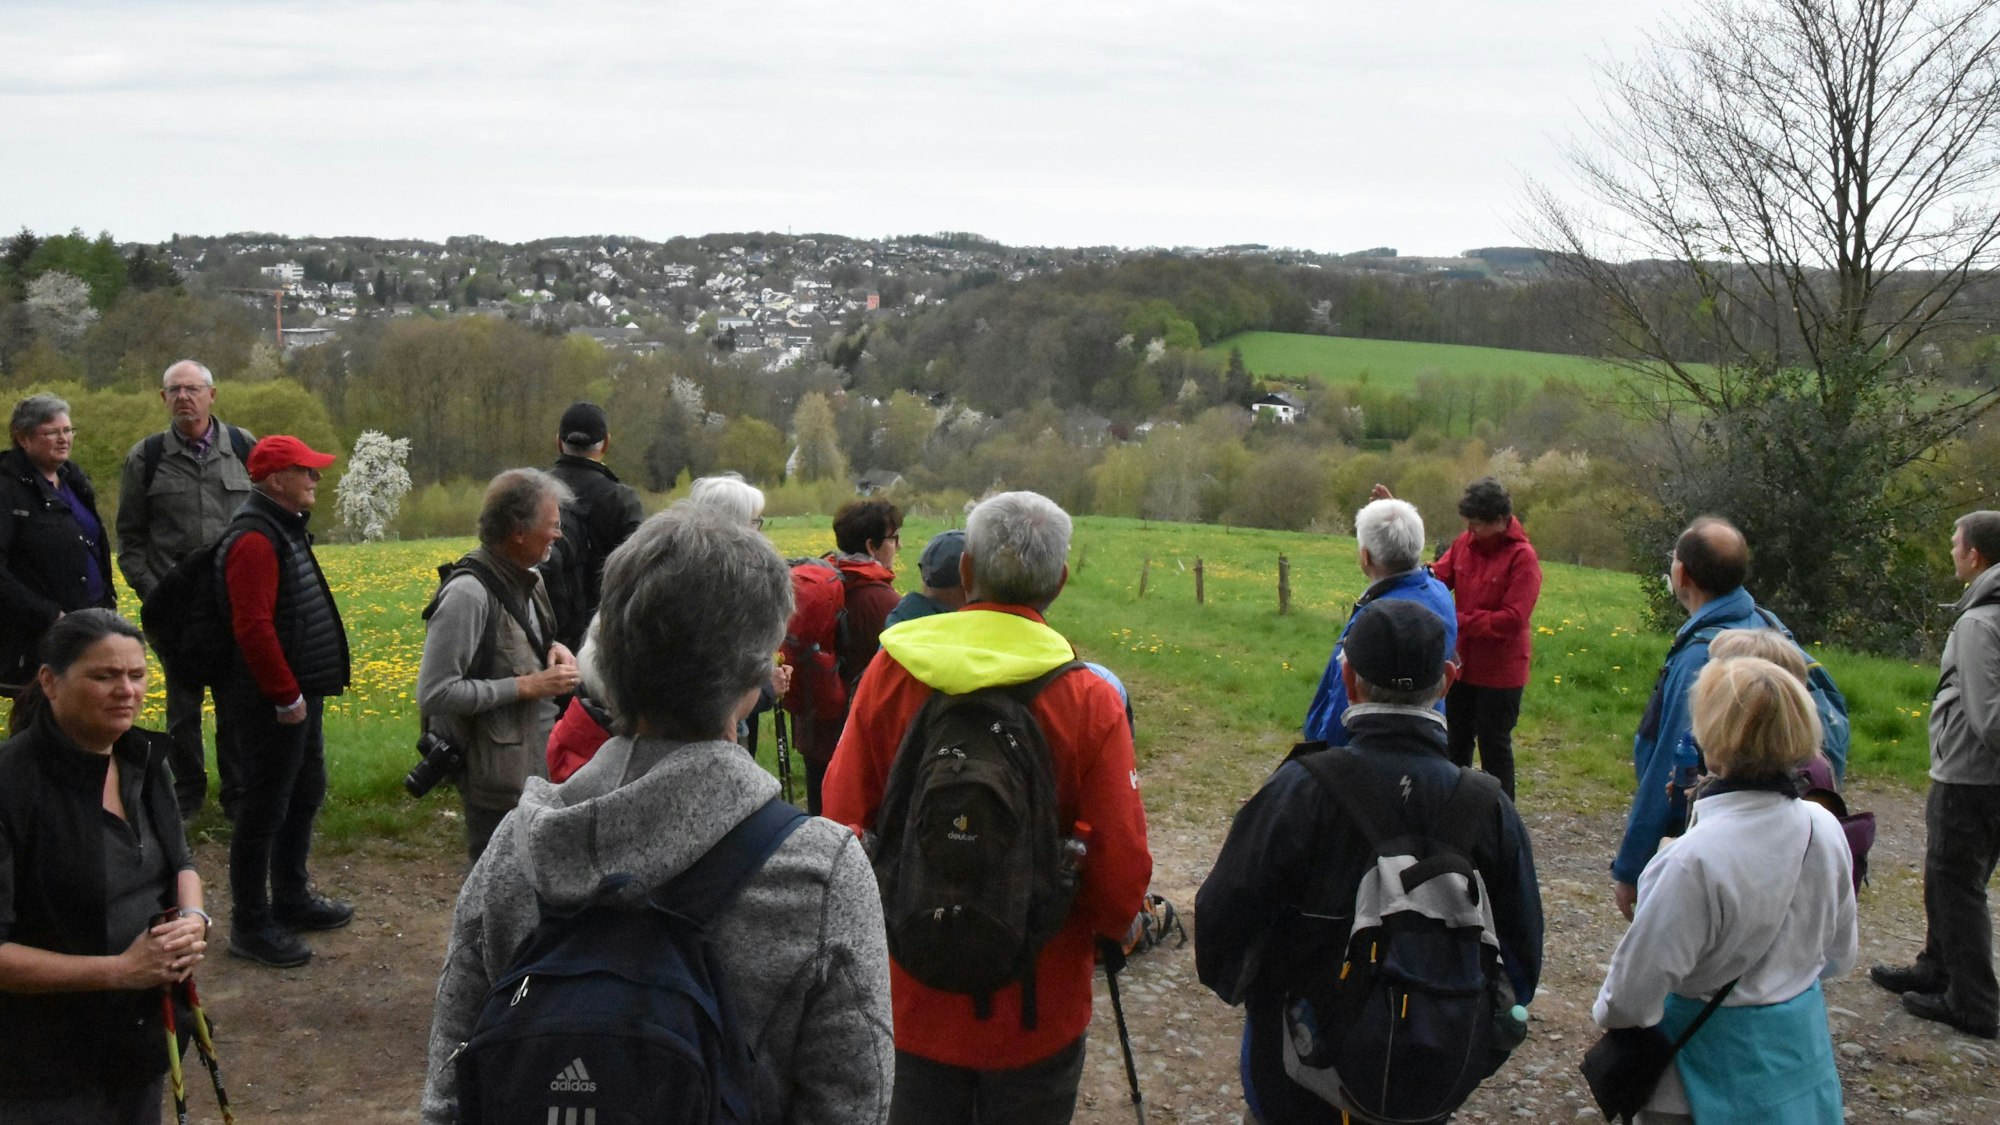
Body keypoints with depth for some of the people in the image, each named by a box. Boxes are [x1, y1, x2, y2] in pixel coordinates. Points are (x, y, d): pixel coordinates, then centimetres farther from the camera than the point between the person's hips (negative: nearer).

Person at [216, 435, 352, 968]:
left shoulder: (283, 528, 14)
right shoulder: (255, 539, -19)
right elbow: (253, 628, -26)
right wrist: (287, 697, -21)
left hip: (298, 695, 11)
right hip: (269, 704, -11)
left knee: (305, 795, 20)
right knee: (264, 810, 0)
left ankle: (291, 898, 35)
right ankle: (250, 925, 11)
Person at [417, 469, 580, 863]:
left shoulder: (525, 580, 6)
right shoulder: (469, 593, -20)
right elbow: (435, 694, -22)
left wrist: (554, 649, 1)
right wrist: (526, 687, -20)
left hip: (538, 764, 8)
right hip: (499, 775, -8)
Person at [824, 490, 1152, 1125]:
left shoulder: (890, 670, -10)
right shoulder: (1090, 701, -16)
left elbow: (842, 818, -7)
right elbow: (1122, 871, -16)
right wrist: (1103, 931, 7)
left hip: (911, 994, 2)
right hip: (1038, 1012, -2)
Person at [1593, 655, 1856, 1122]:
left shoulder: (1694, 860, -31)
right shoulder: (1824, 829, -10)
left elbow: (1635, 993, -23)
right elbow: (1839, 955, 7)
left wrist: (1606, 1013, -2)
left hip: (1718, 1069, -6)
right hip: (1804, 1054, 6)